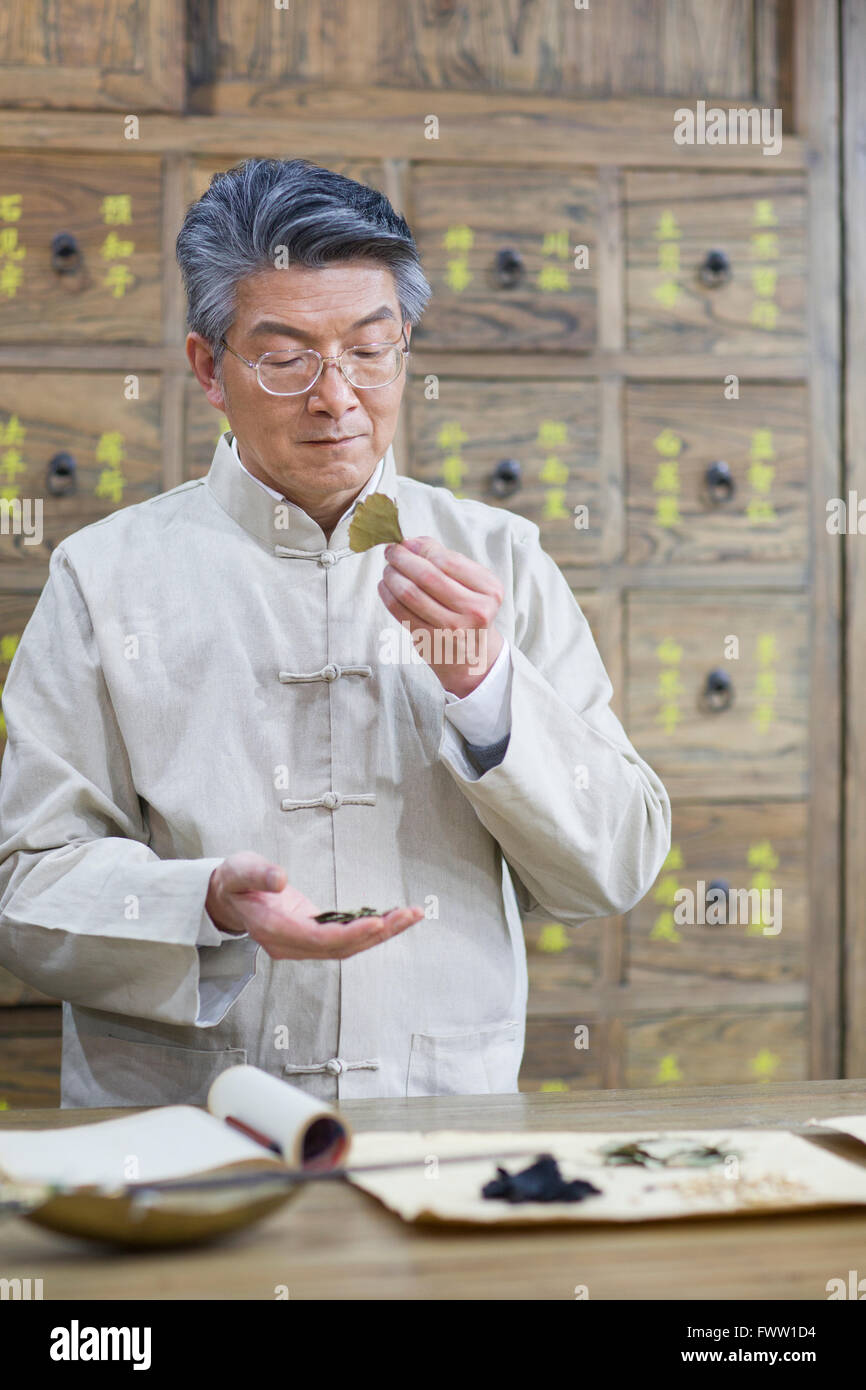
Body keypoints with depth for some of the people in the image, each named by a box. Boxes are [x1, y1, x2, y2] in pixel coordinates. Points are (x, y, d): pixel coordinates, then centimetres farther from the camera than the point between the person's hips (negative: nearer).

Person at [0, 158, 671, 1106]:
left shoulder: (498, 561, 10)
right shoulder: (104, 575, 6)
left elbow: (616, 873, 6)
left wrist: (484, 682, -8)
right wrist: (210, 903, -16)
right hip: (179, 1120, 0)